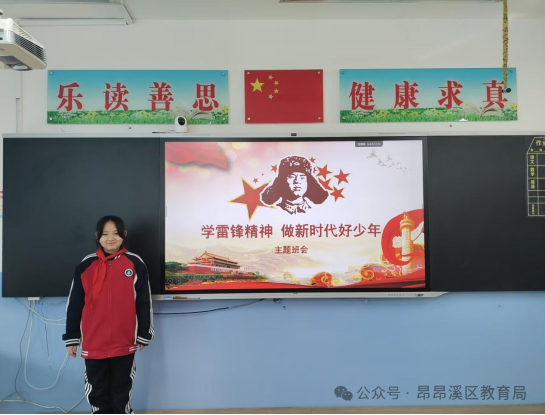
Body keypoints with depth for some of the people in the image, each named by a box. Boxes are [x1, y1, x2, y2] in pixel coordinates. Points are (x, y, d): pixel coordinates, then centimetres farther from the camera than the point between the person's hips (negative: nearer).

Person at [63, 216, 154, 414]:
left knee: (122, 390, 13)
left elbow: (144, 303, 0)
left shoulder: (135, 263, -4)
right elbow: (74, 304, 5)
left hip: (124, 343, -1)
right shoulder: (86, 265, 0)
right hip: (93, 344, 2)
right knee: (98, 391, 15)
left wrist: (144, 334, 1)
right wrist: (71, 337, 6)